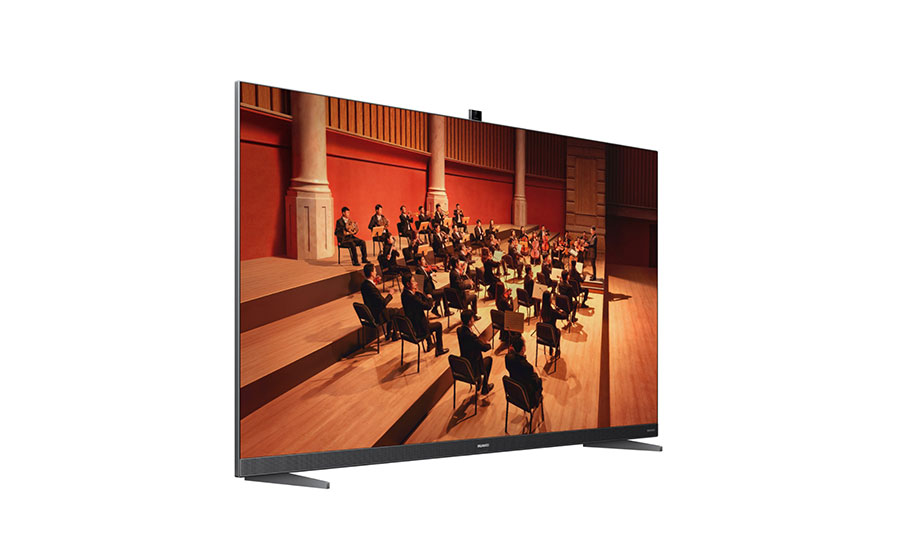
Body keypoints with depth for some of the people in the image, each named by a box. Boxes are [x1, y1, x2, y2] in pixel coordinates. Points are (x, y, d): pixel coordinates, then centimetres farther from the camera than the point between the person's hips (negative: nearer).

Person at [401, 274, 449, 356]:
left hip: (409, 325, 9)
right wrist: (430, 298, -6)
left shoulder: (404, 294, -1)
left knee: (426, 320, 35)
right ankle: (439, 350, 24)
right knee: (438, 325, 10)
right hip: (417, 330, -9)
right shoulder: (411, 297, -30)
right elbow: (427, 306, -26)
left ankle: (429, 345, 48)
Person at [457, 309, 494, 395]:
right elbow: (485, 348, -18)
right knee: (489, 359, 19)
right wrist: (488, 344, 0)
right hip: (472, 369, -7)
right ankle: (485, 388, 27)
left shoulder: (459, 330, -8)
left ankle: (478, 383, 45)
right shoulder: (471, 336, -33)